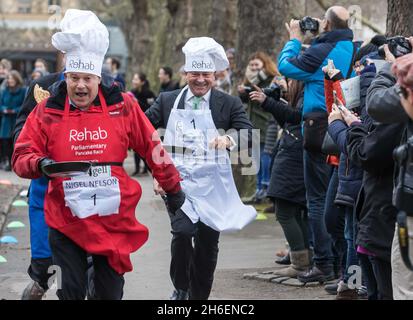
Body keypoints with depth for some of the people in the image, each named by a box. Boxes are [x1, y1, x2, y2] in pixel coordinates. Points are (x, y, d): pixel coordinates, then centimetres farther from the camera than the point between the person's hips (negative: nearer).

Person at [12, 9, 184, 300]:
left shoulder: (123, 107, 0)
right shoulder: (47, 112, -1)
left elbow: (151, 147, 8)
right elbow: (22, 156, 0)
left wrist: (172, 187, 14)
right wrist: (41, 164, -22)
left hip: (114, 221, 1)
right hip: (66, 223, -1)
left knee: (110, 292, 10)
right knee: (71, 292, -1)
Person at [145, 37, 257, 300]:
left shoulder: (229, 104, 1)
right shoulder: (168, 101, 6)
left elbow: (247, 133, -13)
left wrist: (228, 139, -34)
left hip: (213, 185, 1)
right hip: (178, 180, -1)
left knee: (208, 244, 7)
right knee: (183, 231, -21)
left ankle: (199, 297, 25)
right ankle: (181, 288, 2)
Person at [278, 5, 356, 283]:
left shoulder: (320, 52, -14)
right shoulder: (354, 51, 4)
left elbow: (286, 66, -4)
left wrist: (295, 39, 10)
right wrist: (308, 41, 18)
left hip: (320, 127, -6)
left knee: (318, 200, -1)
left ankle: (324, 265, -4)